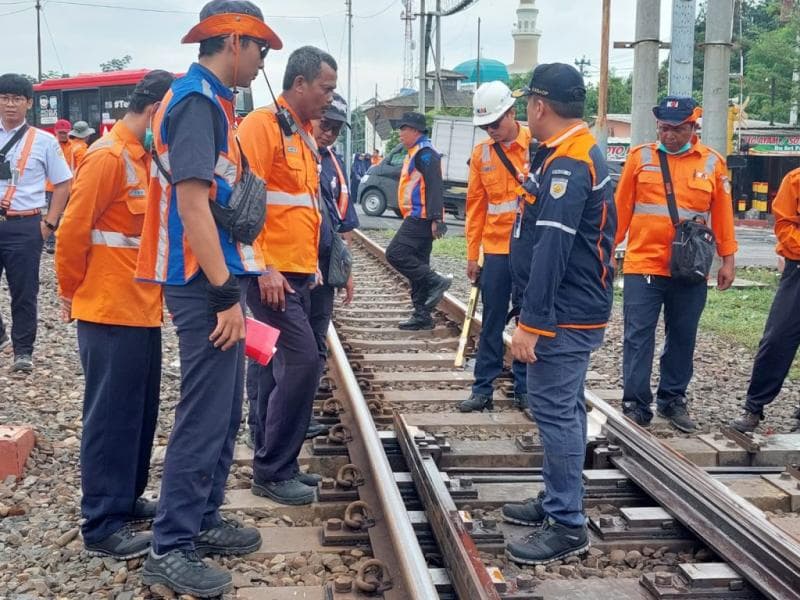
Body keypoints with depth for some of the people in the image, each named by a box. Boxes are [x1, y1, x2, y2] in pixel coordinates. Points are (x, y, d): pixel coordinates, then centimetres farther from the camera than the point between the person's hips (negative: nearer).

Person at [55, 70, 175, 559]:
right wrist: (72, 290, -5)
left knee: (140, 412, 16)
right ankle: (103, 527, 4)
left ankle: (127, 498, 29)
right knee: (111, 416, -3)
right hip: (112, 311, -9)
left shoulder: (146, 157, 13)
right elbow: (73, 230, -16)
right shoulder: (108, 157, -16)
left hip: (143, 308, 9)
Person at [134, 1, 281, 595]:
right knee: (204, 416, -4)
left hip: (219, 280, 10)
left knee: (224, 411, 17)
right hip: (206, 286, -10)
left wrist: (236, 283, 19)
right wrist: (224, 294, -22)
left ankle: (204, 519, 29)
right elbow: (192, 203, -23)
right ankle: (169, 550, 5)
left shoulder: (211, 101, 15)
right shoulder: (197, 102, -15)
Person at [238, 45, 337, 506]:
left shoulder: (305, 133, 17)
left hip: (298, 272, 9)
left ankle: (274, 464, 21)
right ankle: (273, 470, -1)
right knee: (303, 362, -11)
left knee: (278, 366, 12)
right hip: (272, 274, -9)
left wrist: (312, 263, 21)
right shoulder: (263, 125, -12)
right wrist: (264, 267, -22)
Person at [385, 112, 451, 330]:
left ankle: (436, 282, -13)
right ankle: (422, 316, 13)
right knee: (417, 265, 10)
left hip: (421, 219, -11)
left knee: (395, 254, -16)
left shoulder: (425, 153, -12)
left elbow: (434, 187, -21)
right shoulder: (416, 153, 22)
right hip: (417, 219, 11)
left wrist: (436, 218, -27)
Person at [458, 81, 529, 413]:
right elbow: (476, 205, 8)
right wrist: (472, 254, 7)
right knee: (492, 323, 7)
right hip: (496, 250, 3)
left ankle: (524, 388, 17)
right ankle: (483, 389, 14)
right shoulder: (481, 153, 6)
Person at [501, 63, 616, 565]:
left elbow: (551, 250, -25)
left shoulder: (568, 163, -20)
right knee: (562, 408, 17)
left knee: (555, 410, -6)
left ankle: (568, 526, 1)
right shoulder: (576, 153, 14)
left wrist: (531, 323, -26)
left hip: (565, 313, -11)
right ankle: (558, 501, 30)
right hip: (575, 308, 11)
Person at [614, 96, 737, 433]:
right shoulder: (640, 157, 1)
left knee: (682, 338, 11)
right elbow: (621, 208, 3)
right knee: (638, 338, -1)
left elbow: (722, 215, 7)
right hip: (643, 266, -1)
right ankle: (636, 405, 7)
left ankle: (673, 401, 25)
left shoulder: (712, 163, 4)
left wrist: (727, 260, 6)